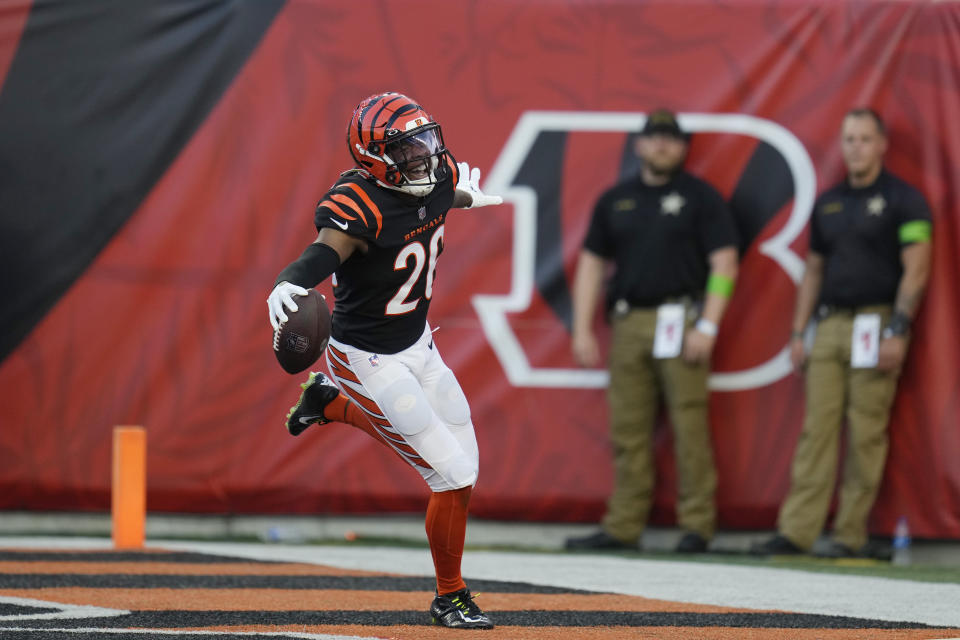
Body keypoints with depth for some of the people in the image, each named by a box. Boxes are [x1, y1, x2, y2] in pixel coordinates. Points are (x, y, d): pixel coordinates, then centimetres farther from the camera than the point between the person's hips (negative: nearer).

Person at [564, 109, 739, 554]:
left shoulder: (700, 198, 2)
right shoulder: (615, 201, 15)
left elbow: (724, 263, -3)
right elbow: (592, 264, 16)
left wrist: (707, 326, -12)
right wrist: (582, 330, 8)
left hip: (680, 322, -4)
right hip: (628, 324, 5)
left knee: (690, 425, -7)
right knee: (628, 429, 4)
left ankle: (696, 525, -4)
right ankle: (623, 527, 7)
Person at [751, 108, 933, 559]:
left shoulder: (903, 200, -2)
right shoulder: (828, 204, 17)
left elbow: (915, 271, -8)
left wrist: (898, 331, -16)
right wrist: (798, 333, 14)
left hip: (877, 323, -6)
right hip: (830, 324, 6)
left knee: (866, 434, -6)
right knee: (817, 429, 1)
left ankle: (852, 535, -2)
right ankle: (797, 531, -2)